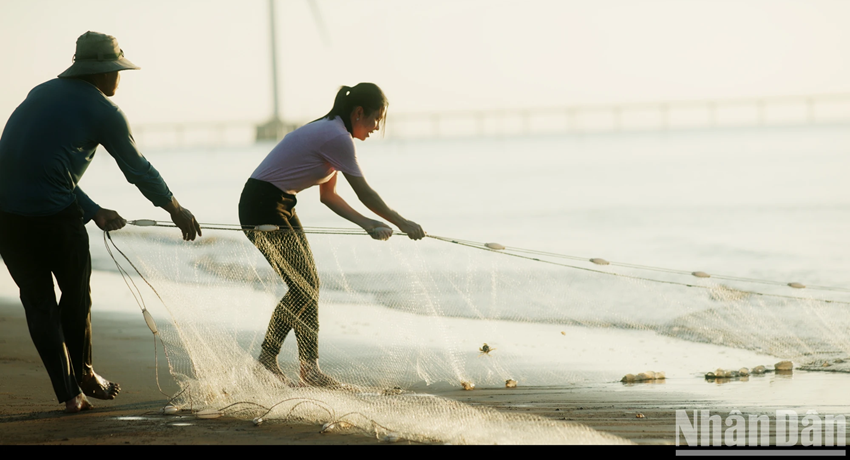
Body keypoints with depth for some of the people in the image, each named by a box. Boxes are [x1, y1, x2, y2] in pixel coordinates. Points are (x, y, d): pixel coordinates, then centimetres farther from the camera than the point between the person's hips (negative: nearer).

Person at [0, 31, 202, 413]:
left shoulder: (42, 93, 21)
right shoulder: (102, 110, 3)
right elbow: (138, 169, 11)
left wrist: (93, 212, 25)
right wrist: (176, 209, 26)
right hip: (53, 213, -5)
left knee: (38, 300, 12)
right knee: (77, 294, 17)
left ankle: (68, 393, 11)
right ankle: (83, 374, 33)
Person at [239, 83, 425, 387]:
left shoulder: (331, 132, 13)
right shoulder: (337, 138, -18)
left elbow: (327, 195, 15)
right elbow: (364, 193, -14)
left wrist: (367, 224, 6)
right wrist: (402, 223, -4)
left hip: (280, 206, 10)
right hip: (262, 208, -10)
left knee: (305, 285, 9)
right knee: (305, 286, -8)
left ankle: (267, 360, 14)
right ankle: (310, 367, -3)